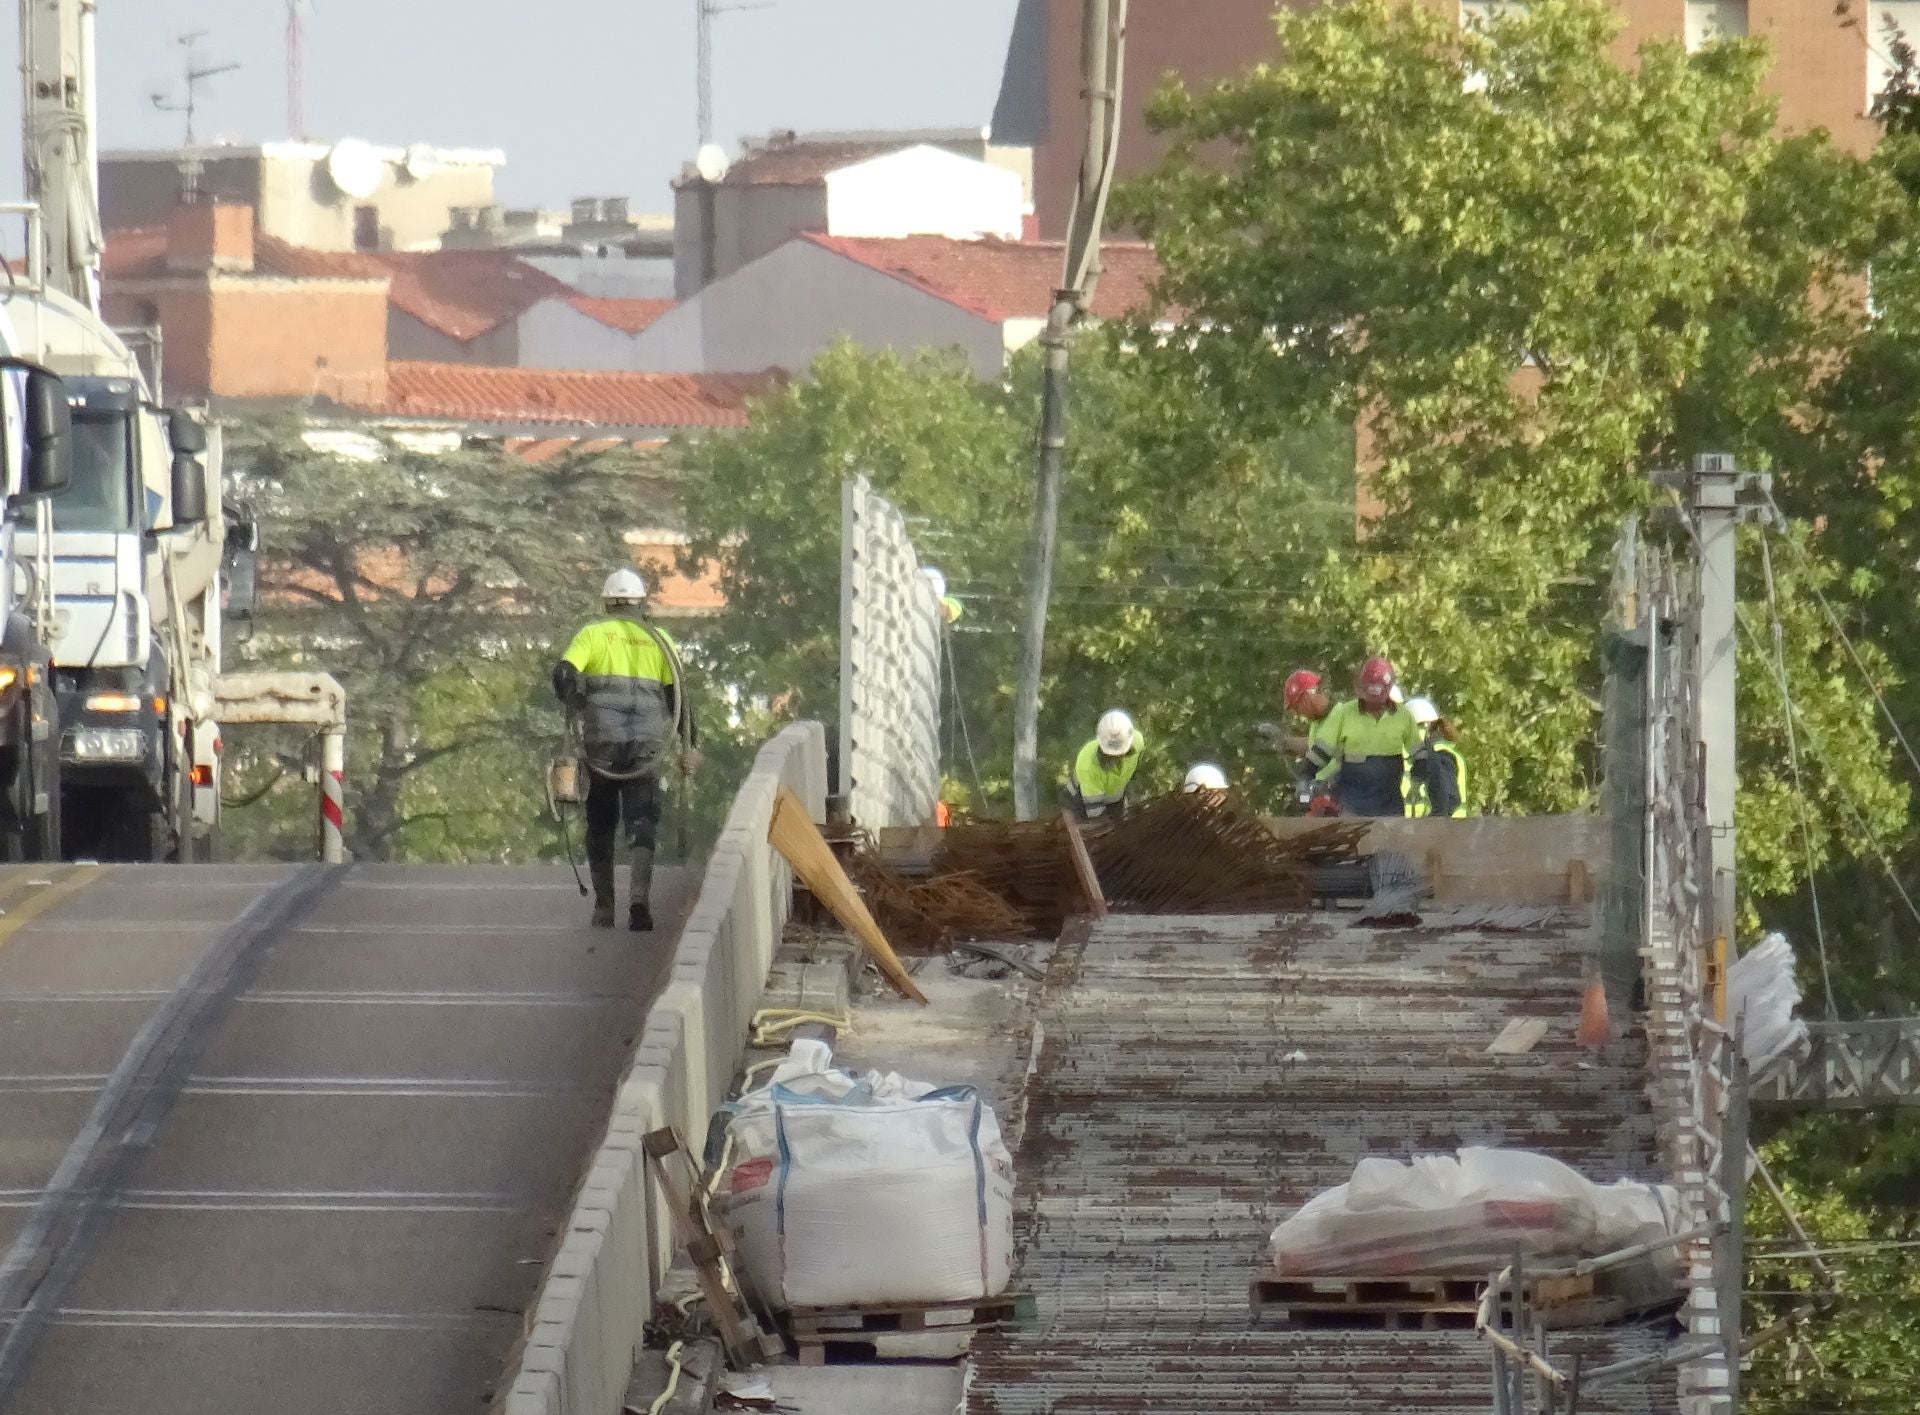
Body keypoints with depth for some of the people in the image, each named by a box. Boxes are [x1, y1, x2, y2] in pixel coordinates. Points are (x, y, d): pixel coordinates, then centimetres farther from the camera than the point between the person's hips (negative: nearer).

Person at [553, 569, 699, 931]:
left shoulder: (593, 635, 4)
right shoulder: (660, 642, 8)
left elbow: (564, 675, -10)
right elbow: (678, 694, 3)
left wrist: (581, 709, 6)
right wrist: (689, 744, 7)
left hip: (601, 746, 0)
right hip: (646, 748, 0)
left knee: (600, 827, 13)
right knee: (642, 824, -2)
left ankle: (603, 907, 15)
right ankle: (639, 895, -26)